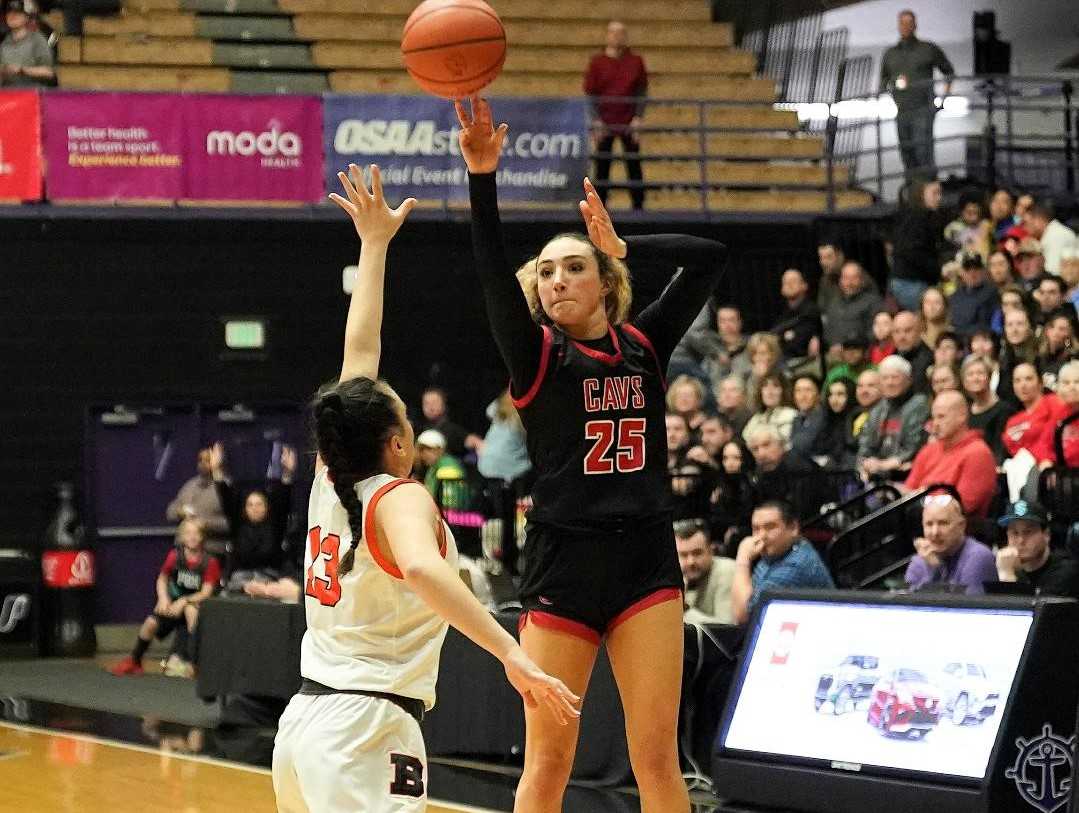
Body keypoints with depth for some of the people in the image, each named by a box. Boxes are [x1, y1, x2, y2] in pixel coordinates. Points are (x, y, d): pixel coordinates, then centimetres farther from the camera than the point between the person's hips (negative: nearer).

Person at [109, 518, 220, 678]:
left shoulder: (209, 562, -13)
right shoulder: (175, 556, -4)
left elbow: (206, 592, -16)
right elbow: (162, 578, 9)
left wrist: (183, 601, -27)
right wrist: (163, 598, -9)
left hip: (196, 601, -3)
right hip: (173, 602, 3)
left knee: (191, 609, -38)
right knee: (151, 623, -22)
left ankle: (188, 662, -32)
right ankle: (134, 661, 2)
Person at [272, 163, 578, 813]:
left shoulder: (331, 482, 12)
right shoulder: (399, 498, -8)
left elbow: (360, 351, 23)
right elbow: (422, 568, -32)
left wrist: (375, 243, 32)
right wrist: (512, 654, -38)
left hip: (305, 719, 9)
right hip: (367, 732, -9)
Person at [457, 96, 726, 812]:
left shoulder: (644, 347, 9)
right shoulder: (535, 354, 1)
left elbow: (710, 259, 9)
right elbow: (493, 273, -16)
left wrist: (623, 247, 7)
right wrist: (483, 177, -29)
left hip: (646, 562, 2)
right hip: (562, 564, -2)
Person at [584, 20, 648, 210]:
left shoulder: (636, 61, 5)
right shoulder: (597, 62, 2)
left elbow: (642, 91, 5)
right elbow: (589, 93, 2)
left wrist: (638, 118, -5)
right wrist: (596, 121, -7)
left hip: (629, 124, 1)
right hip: (604, 123, -1)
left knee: (634, 166, 1)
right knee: (602, 168, 1)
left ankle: (638, 206, 5)